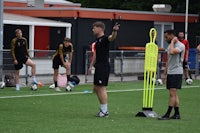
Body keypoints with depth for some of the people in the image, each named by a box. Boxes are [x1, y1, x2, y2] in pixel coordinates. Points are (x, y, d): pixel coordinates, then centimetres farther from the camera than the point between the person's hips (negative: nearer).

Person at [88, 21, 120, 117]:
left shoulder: (105, 39, -12)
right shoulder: (97, 40, 17)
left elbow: (112, 38, -35)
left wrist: (115, 31, -55)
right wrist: (91, 66, 25)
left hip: (104, 67, -10)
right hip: (98, 67, 10)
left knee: (102, 88, -9)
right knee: (96, 87, 12)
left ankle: (105, 111, -5)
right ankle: (103, 109, 19)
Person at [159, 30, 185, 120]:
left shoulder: (180, 45, -11)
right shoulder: (170, 46, 16)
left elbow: (172, 52, -31)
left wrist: (172, 42, -16)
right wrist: (165, 73, 20)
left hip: (176, 72, -9)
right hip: (170, 72, 9)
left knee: (172, 93, -12)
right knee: (174, 94, 9)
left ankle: (168, 114, -15)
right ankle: (177, 114, 12)